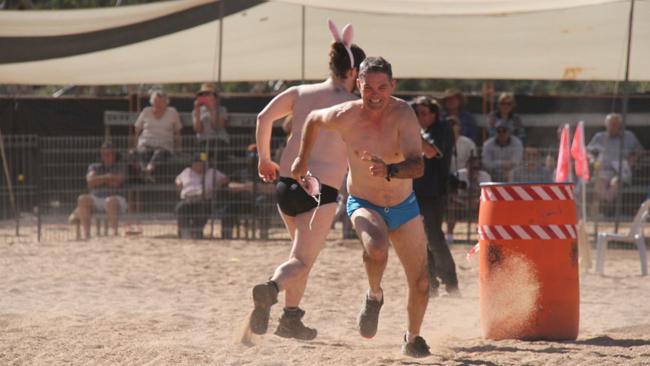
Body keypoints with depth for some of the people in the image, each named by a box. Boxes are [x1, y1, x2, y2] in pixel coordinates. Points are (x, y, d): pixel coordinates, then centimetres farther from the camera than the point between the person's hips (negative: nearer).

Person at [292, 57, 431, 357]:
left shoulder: (403, 114, -24)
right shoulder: (345, 116, -20)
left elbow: (418, 166, -34)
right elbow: (313, 119, 4)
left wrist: (389, 171, -53)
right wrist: (303, 159, 16)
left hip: (403, 206, 1)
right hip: (363, 205, -1)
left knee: (421, 284, 7)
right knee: (376, 248, -35)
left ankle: (412, 339, 35)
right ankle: (374, 296, -4)